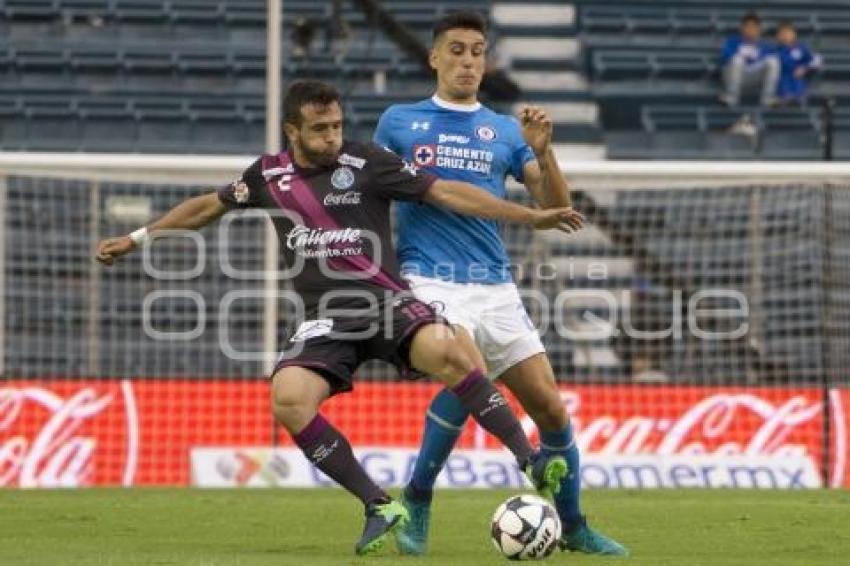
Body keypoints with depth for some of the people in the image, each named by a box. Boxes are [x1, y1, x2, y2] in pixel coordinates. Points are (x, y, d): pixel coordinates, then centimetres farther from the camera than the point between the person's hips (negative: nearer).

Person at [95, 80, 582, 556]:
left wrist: (530, 216, -5)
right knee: (288, 401, -25)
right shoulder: (269, 176, 9)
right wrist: (136, 239, 27)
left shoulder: (366, 163, 0)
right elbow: (207, 207, 25)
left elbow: (443, 191, -1)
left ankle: (530, 461, -25)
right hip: (325, 319, 3)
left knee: (446, 351, -34)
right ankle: (380, 507, -12)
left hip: (385, 302, -2)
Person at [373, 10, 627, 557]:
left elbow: (556, 208, 6)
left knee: (551, 407, -2)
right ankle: (416, 502, -13)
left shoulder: (505, 131, 13)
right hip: (432, 282, -4)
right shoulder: (398, 122, 8)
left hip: (496, 287, 4)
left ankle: (573, 526, 18)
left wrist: (543, 152, -11)